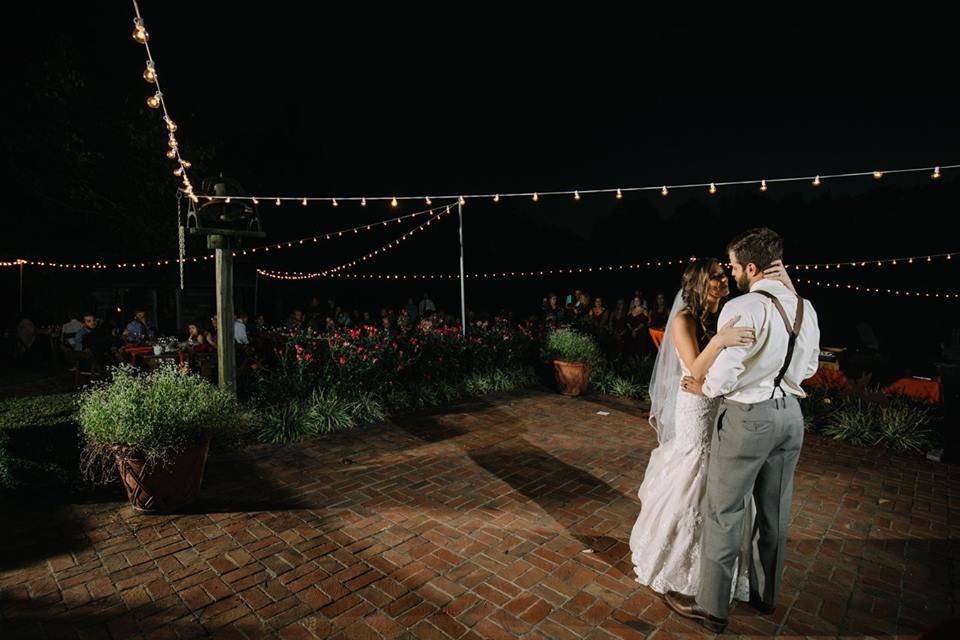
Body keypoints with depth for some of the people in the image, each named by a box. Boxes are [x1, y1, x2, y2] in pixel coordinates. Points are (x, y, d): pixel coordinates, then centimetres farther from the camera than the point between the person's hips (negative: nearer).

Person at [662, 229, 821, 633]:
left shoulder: (742, 308, -21)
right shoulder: (805, 308, 4)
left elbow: (723, 377, -24)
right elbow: (809, 368, 14)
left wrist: (702, 389, -5)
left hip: (747, 417, -8)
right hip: (790, 414, 8)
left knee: (723, 513, 6)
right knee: (774, 512, 21)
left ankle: (711, 607, 21)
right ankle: (765, 595, 41)